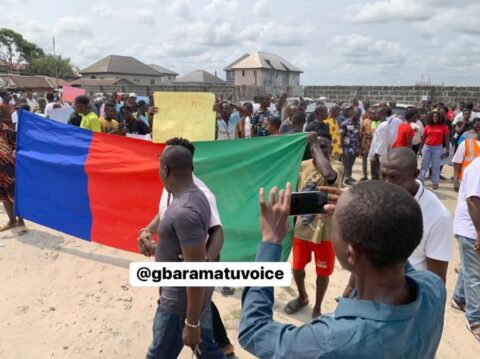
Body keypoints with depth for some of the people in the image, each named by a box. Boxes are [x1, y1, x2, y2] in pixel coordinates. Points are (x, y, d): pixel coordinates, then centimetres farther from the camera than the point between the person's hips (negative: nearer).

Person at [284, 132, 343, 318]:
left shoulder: (337, 166, -17)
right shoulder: (304, 165, -1)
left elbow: (328, 174, -43)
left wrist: (316, 144, -32)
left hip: (324, 231, -4)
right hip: (302, 228, 5)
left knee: (322, 273, 13)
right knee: (297, 267, 19)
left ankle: (317, 308, 38)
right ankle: (302, 297, 48)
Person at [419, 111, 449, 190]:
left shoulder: (444, 127, 0)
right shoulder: (428, 127, 3)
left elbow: (446, 139, 0)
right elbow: (423, 138, 10)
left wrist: (447, 149, -5)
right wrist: (421, 148, 9)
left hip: (438, 148, -2)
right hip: (427, 147, 2)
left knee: (436, 166, 4)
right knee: (424, 165, 8)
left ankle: (435, 183, 11)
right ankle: (420, 181, 14)